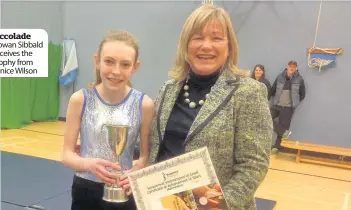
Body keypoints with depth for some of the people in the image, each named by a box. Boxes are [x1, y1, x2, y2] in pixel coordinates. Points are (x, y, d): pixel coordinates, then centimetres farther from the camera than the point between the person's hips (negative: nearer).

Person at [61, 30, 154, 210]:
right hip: (85, 192, 1)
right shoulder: (80, 100, -11)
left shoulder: (144, 105, -12)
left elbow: (146, 155, -3)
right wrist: (89, 164, -25)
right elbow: (67, 154, -5)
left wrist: (135, 173, -24)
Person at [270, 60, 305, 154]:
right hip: (276, 105, 2)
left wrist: (295, 102, 6)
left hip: (288, 108, -2)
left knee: (283, 126, 3)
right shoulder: (280, 77, 0)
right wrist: (276, 99, 11)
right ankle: (284, 132, 4)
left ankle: (276, 147, 15)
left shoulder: (299, 79, -4)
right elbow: (273, 90, 12)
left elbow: (303, 94, 7)